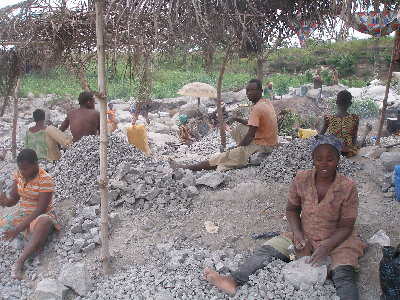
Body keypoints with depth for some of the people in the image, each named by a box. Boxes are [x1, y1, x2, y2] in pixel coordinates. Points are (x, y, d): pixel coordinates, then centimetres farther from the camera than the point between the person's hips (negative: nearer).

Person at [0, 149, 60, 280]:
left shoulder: (45, 180, -18)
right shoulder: (19, 175, 1)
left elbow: (40, 209, -21)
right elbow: (13, 199, 6)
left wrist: (19, 228, -25)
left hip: (41, 216, -7)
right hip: (22, 214, 7)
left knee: (44, 222, -39)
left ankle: (18, 263, -42)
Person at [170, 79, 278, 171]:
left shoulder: (257, 108, -20)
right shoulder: (266, 102, 9)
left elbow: (250, 137, -22)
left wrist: (236, 147, -7)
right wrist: (237, 119, 8)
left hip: (261, 147, -10)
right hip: (270, 143, 10)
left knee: (223, 157, -9)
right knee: (240, 127, 26)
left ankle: (187, 168, -5)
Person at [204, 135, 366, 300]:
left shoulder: (348, 187, -16)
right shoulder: (301, 179, -9)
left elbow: (345, 227, -12)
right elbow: (292, 209, 5)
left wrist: (326, 248, -26)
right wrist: (297, 232, -14)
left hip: (336, 241, -2)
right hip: (304, 237, 3)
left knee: (342, 277, -29)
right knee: (268, 250, -16)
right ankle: (233, 281, -30)